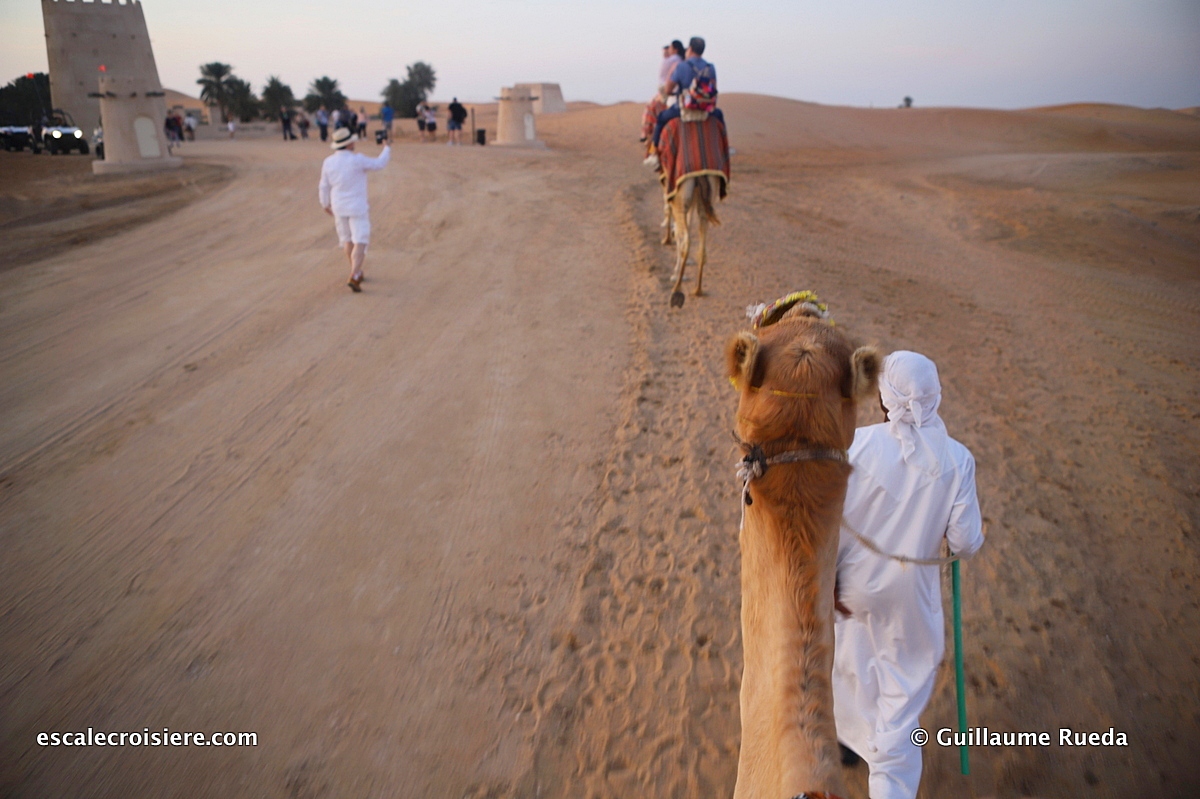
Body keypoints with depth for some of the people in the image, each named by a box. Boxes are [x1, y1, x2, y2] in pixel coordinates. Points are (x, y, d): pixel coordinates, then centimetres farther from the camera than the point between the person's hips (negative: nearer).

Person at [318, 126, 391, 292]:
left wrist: (326, 204, 22)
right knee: (360, 243, -4)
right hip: (357, 208, -5)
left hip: (339, 208, 5)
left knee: (348, 240, 21)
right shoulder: (357, 160, -17)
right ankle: (354, 278, -19)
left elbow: (324, 187, 6)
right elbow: (379, 164, -3)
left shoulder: (328, 162, -3)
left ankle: (357, 272, 34)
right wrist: (387, 150, 16)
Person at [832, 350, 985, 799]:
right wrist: (972, 541, 12)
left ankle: (852, 738, 50)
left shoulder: (859, 443, -20)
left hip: (853, 582, 1)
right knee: (905, 682, 15)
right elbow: (964, 542, -12)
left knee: (852, 664, 25)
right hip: (910, 594, 0)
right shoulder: (956, 459, -16)